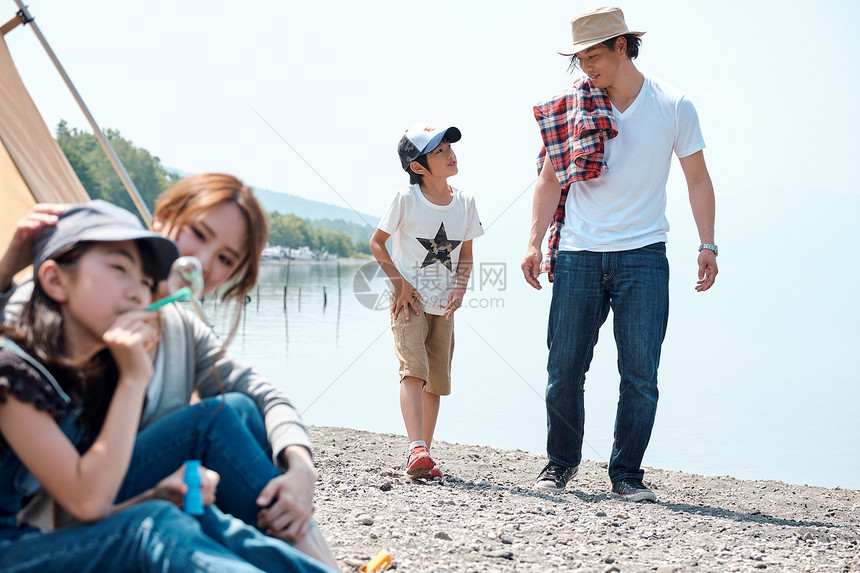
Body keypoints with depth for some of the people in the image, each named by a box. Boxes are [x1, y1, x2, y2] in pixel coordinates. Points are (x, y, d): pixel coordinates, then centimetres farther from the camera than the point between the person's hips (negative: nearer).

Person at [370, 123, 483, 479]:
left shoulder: (465, 202, 4)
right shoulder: (406, 199, -8)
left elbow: (465, 255, 12)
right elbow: (377, 242, -2)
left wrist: (459, 287, -5)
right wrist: (400, 283, -10)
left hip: (443, 305, 5)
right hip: (409, 301, -5)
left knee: (437, 381, 6)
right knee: (413, 370, -19)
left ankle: (424, 456, 15)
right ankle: (416, 450, -27)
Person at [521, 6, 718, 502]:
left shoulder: (674, 106, 2)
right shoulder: (572, 105, 5)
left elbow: (697, 178, 9)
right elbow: (550, 178, 10)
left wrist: (708, 244, 3)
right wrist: (535, 242, 3)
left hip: (643, 256, -1)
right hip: (578, 255, 1)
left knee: (641, 372, -3)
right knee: (564, 368, 2)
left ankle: (627, 473, 10)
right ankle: (562, 461, 21)